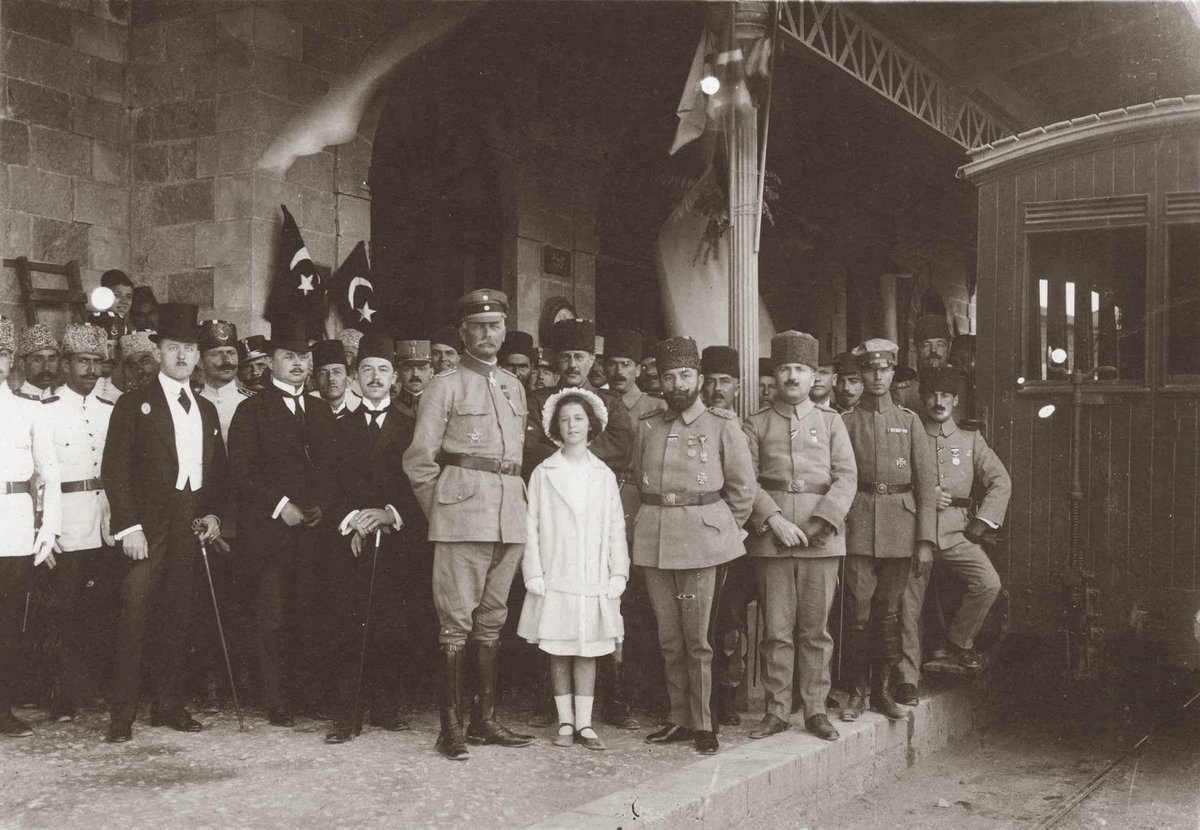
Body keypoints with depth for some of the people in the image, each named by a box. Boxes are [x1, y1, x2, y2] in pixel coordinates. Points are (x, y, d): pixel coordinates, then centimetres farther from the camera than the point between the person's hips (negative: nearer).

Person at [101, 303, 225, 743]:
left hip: (191, 526, 5)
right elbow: (114, 470, -6)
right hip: (148, 527, -5)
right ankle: (123, 714, -1)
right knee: (134, 621, -7)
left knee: (176, 621, 9)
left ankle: (169, 705, 18)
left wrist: (213, 513, 4)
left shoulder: (206, 410, 17)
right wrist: (128, 527, -13)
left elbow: (218, 471, 20)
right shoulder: (134, 404, 0)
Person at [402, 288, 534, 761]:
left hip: (510, 517, 6)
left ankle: (485, 720, 17)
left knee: (492, 620, 10)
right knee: (456, 621, -5)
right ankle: (450, 726, 0)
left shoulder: (514, 387, 17)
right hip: (463, 519, -6)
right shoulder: (446, 386, 0)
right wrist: (441, 511, 1)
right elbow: (419, 460, -2)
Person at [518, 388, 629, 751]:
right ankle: (565, 723, 14)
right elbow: (530, 527, 1)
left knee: (588, 652, 4)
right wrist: (534, 574, -6)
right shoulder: (542, 474, 3)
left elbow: (616, 528, 7)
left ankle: (584, 723, 10)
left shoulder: (604, 476, 8)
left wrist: (618, 574, 0)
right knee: (558, 652, 4)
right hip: (555, 578, -1)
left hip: (594, 580, 1)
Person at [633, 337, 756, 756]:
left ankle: (703, 725, 6)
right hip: (654, 540, 4)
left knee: (697, 640, -3)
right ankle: (680, 719, 17)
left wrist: (722, 531, 5)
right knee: (669, 638, 8)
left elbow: (743, 488, 4)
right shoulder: (646, 427, 11)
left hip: (703, 540, -4)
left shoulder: (722, 426, 0)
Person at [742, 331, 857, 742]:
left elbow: (846, 477, 2)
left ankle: (815, 710, 14)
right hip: (771, 540, -1)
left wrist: (820, 523, -11)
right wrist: (774, 520, -13)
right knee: (777, 630, 2)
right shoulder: (756, 424, 7)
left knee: (816, 630, 5)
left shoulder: (830, 421, 10)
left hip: (821, 539, 1)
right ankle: (776, 711, 11)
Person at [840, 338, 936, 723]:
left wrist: (925, 541, -1)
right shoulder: (846, 422, 5)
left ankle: (883, 691, 18)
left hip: (900, 528, 1)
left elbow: (926, 484, 5)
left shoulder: (909, 421, 8)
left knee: (888, 615, 7)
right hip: (858, 527, -1)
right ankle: (857, 692, 7)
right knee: (857, 614, -5)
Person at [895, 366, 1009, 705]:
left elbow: (1000, 482, 8)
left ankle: (959, 640, 5)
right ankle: (907, 678, 2)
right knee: (909, 603, -6)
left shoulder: (971, 440, 14)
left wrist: (981, 523, -2)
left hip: (956, 531, 1)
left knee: (989, 583, -19)